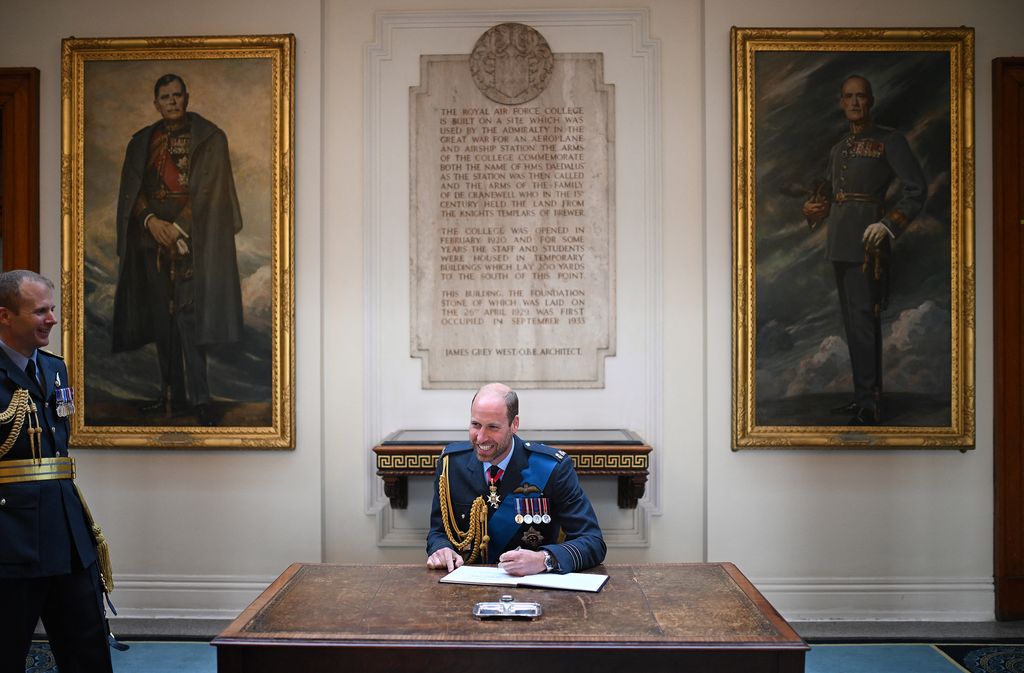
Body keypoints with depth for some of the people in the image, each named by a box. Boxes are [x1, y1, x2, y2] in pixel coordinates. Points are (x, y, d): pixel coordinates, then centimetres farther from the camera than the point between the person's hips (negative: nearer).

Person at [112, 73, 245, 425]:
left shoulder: (209, 138, 2)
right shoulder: (142, 142, 14)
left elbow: (209, 188, -6)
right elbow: (132, 189, 9)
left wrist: (178, 226, -14)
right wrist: (150, 220, -10)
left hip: (192, 235, -5)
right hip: (153, 235, 5)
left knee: (188, 314, -13)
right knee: (162, 317, 5)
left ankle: (198, 397, -12)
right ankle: (171, 393, 12)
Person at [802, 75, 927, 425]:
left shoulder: (889, 140, -2)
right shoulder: (838, 149, 18)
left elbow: (915, 189, -7)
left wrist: (888, 225, -19)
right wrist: (814, 208, 3)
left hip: (866, 245, -8)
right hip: (839, 246, 8)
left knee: (863, 321, -11)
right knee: (851, 321, 12)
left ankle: (869, 408, -9)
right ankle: (862, 396, 21)